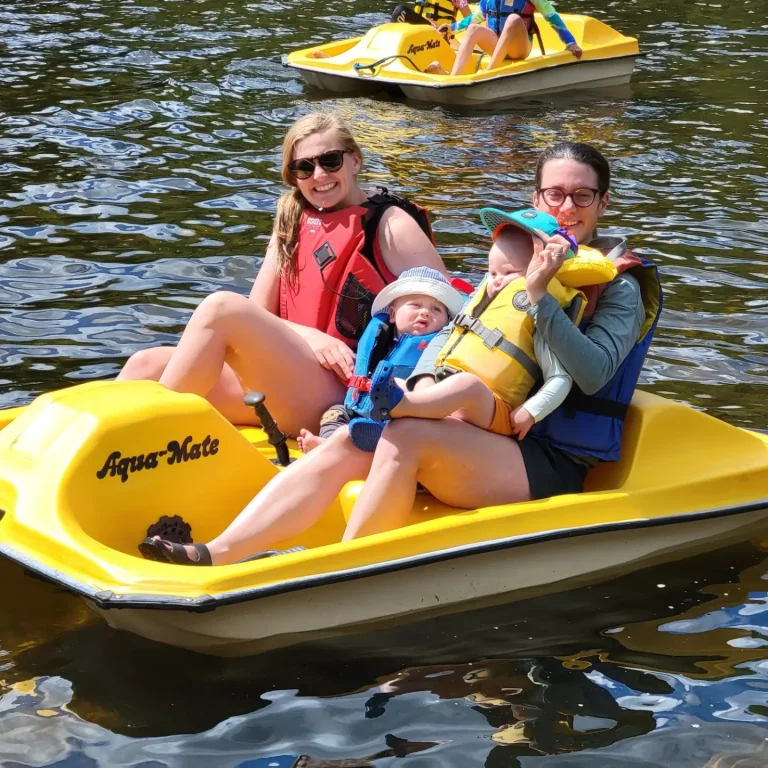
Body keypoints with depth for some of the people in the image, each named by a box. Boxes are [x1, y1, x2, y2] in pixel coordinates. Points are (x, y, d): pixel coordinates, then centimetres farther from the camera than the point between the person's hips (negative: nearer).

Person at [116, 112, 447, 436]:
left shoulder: (391, 226, 1)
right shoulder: (292, 225, 18)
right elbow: (257, 319, 10)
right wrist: (313, 339, -10)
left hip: (339, 397, -6)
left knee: (222, 307, -26)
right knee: (148, 365, -11)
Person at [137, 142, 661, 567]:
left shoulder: (620, 286, 0)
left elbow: (594, 372, -16)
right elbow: (454, 331, 14)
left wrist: (540, 295, -25)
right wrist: (426, 381, -8)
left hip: (550, 466, -6)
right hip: (491, 439, 6)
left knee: (408, 437, -31)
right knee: (349, 443, -17)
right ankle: (216, 556, -30)